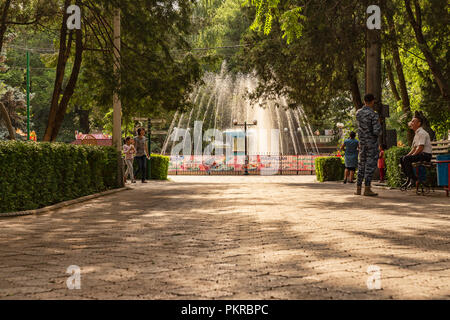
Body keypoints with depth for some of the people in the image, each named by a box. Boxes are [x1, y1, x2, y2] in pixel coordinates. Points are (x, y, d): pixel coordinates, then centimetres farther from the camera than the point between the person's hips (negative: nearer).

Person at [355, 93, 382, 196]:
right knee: (370, 165, -2)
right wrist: (379, 124, 1)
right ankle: (367, 189, -4)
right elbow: (376, 132, -21)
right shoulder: (373, 115, -17)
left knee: (361, 164, 12)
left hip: (362, 142, 6)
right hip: (372, 142, -6)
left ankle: (358, 188, 12)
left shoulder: (358, 113, 3)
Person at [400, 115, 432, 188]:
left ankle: (413, 179, -19)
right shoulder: (417, 133, 18)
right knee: (402, 159, 5)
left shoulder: (422, 133, -14)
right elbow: (414, 148, 21)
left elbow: (420, 147, -21)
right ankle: (409, 179, 3)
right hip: (420, 154, 10)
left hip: (426, 154, -10)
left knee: (406, 159, -25)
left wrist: (412, 155, -16)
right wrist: (408, 155, 8)